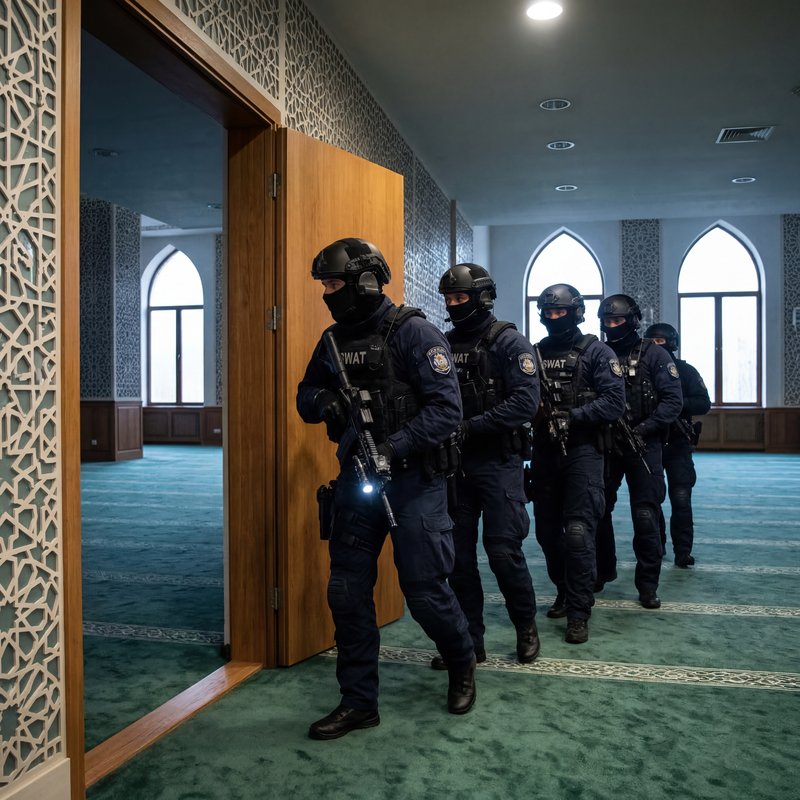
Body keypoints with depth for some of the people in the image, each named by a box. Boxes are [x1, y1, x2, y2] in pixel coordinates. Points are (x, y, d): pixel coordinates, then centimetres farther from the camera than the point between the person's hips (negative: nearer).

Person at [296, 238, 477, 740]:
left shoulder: (414, 333, -11)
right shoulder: (333, 341, 9)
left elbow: (447, 409, -17)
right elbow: (306, 397, 16)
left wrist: (394, 448, -25)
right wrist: (322, 403, -8)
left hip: (413, 478, -6)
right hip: (357, 477, 6)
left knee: (425, 589, 1)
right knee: (347, 591, 6)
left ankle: (463, 664, 33)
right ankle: (359, 702, 21)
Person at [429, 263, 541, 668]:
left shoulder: (509, 342, -5)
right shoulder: (444, 344, 10)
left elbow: (525, 402, -16)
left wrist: (471, 426, -20)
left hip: (498, 463, -5)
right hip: (454, 463, 5)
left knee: (503, 551, -1)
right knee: (457, 553, 8)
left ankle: (526, 627, 23)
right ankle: (469, 639, 20)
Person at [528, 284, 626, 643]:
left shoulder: (597, 352, -2)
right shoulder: (535, 353, 11)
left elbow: (614, 403, -11)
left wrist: (571, 417, -19)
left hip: (582, 451, -5)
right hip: (544, 452, 5)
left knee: (578, 533, -9)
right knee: (547, 531, 13)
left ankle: (578, 613, 2)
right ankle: (565, 592, 34)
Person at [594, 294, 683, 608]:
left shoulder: (653, 354, -2)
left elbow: (673, 400, -8)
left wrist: (644, 428, -17)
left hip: (643, 447, -3)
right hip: (605, 446, 3)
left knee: (646, 517, -1)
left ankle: (648, 584, 12)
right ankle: (602, 572, 28)